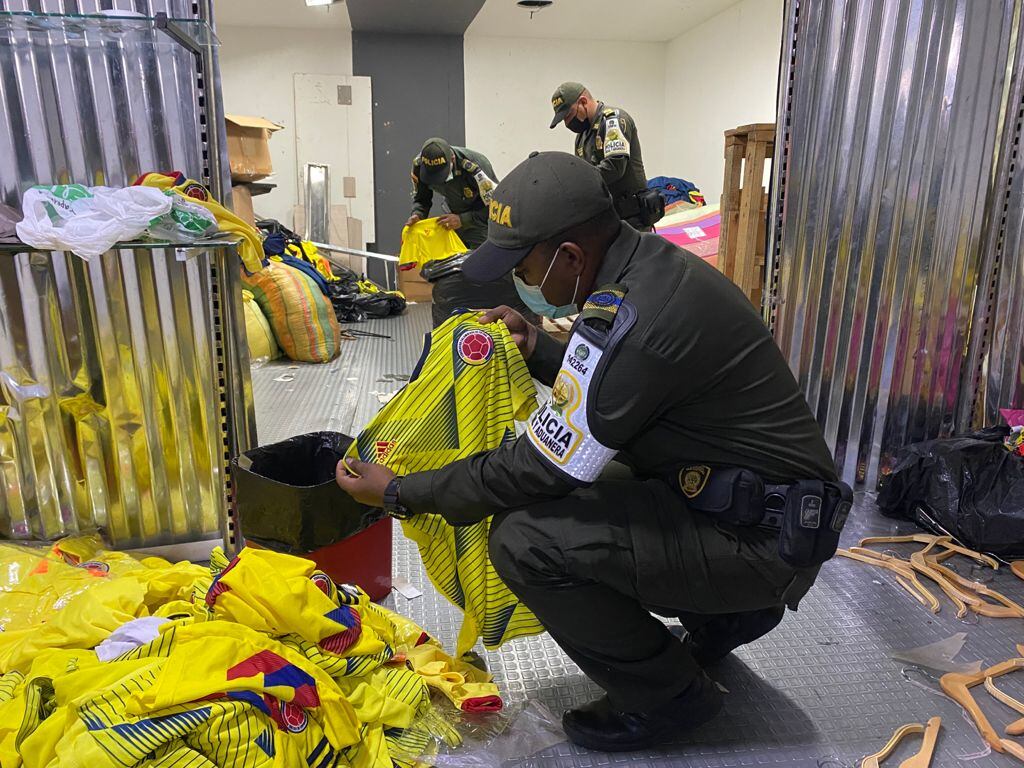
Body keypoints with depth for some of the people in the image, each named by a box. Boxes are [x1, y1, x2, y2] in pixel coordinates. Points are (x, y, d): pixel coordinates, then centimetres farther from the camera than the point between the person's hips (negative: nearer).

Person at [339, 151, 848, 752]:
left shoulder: (626, 316, -27)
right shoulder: (652, 262, 3)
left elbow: (540, 468, -22)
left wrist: (399, 493, -11)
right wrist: (540, 351, 3)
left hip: (760, 540, -10)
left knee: (526, 539, -22)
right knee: (573, 496, 20)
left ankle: (668, 696, 3)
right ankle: (727, 616, 25)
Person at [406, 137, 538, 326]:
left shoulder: (476, 167, -37)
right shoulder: (418, 164, -21)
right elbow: (421, 198, -4)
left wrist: (463, 220, -40)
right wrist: (417, 215, -27)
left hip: (483, 216, -5)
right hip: (455, 213, 5)